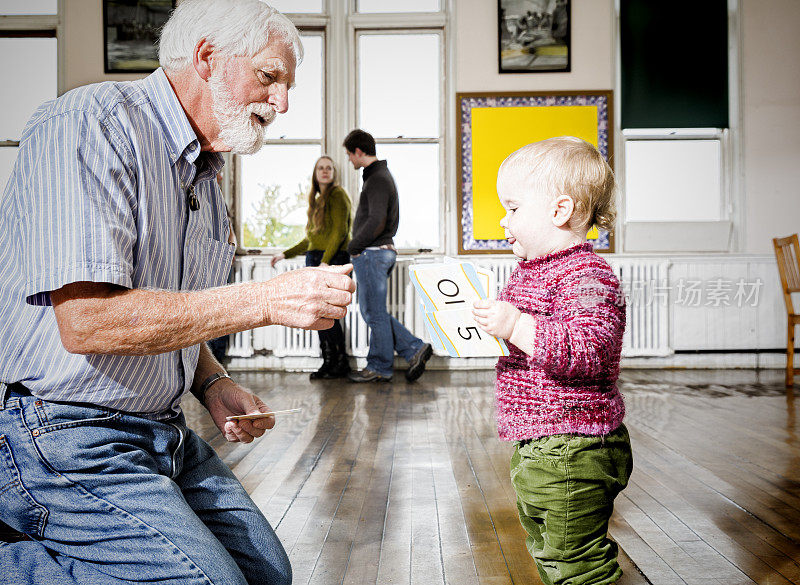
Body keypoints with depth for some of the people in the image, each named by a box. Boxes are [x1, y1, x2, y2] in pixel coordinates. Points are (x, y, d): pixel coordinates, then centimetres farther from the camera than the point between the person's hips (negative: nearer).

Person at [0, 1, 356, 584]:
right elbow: (86, 321, -27)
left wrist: (213, 385, 2)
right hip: (64, 435, -9)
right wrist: (270, 300, -26)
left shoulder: (205, 176, 14)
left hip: (163, 433, 9)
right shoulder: (93, 123, -15)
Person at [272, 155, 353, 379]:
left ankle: (341, 363, -2)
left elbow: (340, 231, -13)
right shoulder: (318, 200, 22)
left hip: (333, 259, -8)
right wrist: (286, 254, 24)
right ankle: (328, 363, 9)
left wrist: (325, 261, -21)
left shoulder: (337, 195, -3)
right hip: (315, 260, 8)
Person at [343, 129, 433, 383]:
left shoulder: (377, 179, -14)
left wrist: (353, 246, -12)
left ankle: (379, 368, 9)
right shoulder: (382, 175, 18)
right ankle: (415, 349, 13)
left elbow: (376, 221, -25)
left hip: (372, 254, -10)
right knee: (373, 312, 13)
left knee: (375, 314, -1)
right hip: (382, 251, 10)